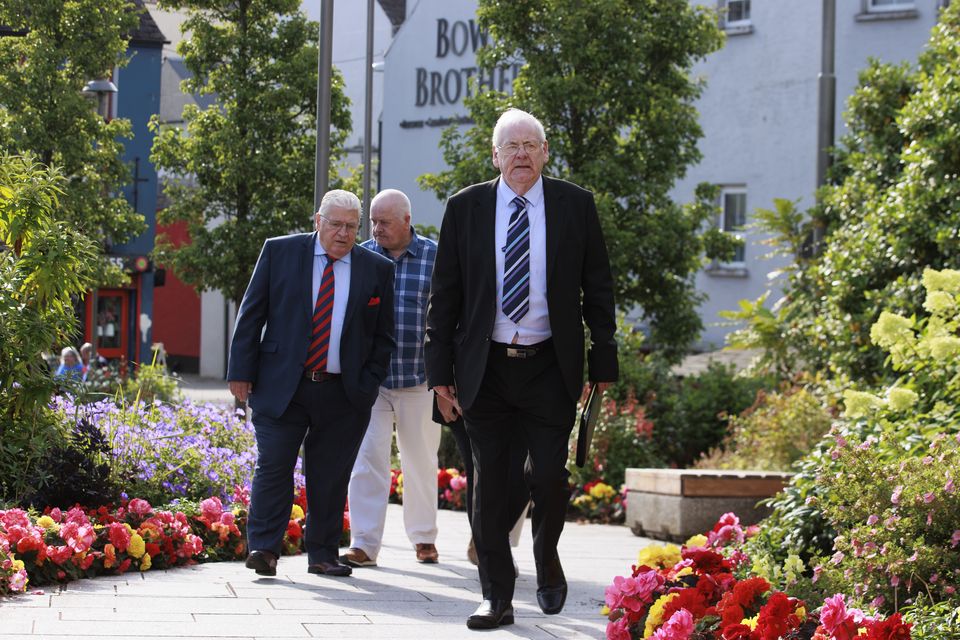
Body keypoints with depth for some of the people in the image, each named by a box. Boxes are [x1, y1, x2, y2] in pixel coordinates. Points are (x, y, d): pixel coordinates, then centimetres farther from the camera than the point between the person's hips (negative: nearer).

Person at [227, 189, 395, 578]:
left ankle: (323, 554, 15)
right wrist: (242, 372, -2)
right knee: (273, 467, -6)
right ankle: (263, 549, -1)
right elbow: (251, 314, 4)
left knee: (331, 476, 5)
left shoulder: (377, 269, 7)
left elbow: (383, 337, 11)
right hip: (280, 386, -1)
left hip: (343, 395, 1)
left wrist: (368, 386, 1)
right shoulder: (280, 252, 4)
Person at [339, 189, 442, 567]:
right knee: (367, 458, -8)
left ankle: (424, 538, 26)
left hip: (419, 379, 0)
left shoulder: (435, 257, 0)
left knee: (421, 462, 11)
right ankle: (364, 544, -8)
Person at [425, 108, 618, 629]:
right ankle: (497, 597, 9)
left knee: (550, 477, -2)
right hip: (485, 368, 1)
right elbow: (444, 294, 6)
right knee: (489, 484, 2)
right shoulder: (465, 208, 4)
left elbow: (597, 288, 6)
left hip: (549, 368, 0)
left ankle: (547, 564, 27)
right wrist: (440, 368, 1)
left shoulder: (575, 205, 3)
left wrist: (603, 363, 3)